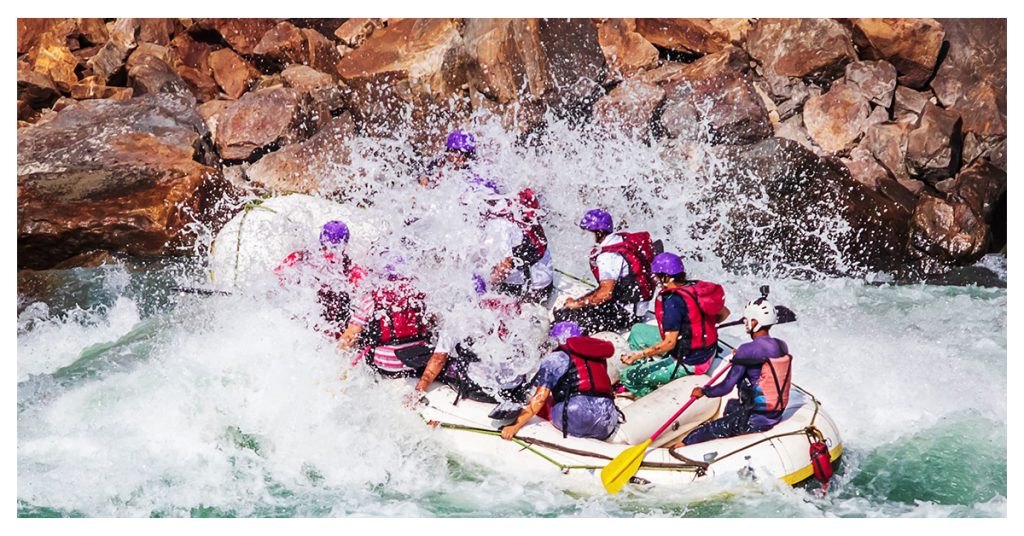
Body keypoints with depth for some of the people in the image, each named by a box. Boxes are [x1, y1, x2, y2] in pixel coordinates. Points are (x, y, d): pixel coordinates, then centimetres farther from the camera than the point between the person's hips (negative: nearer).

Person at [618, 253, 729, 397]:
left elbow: (669, 343, -25)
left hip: (688, 364, -9)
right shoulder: (699, 287, -3)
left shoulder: (672, 301, -26)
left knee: (627, 376, -5)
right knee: (637, 330, 19)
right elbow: (724, 313, 9)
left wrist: (637, 355, -19)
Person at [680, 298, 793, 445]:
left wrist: (703, 392, 1)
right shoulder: (782, 346, 1)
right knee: (731, 405, 37)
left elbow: (726, 387, -16)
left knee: (698, 435, -2)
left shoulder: (746, 351, -20)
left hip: (755, 421, -8)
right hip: (777, 415, 8)